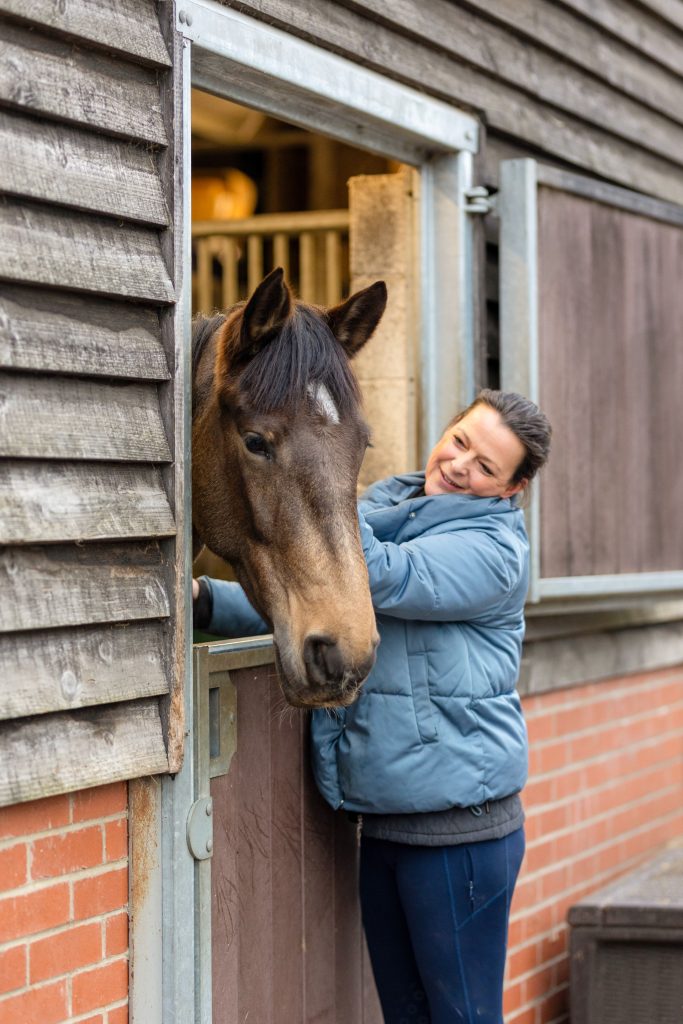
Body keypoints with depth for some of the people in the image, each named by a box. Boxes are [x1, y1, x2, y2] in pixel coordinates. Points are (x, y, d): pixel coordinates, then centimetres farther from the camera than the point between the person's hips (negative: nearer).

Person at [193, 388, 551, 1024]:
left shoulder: (493, 549, -12)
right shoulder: (383, 513, 11)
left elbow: (379, 578, -26)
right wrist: (206, 597, -7)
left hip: (458, 828, -7)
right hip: (384, 822, 8)